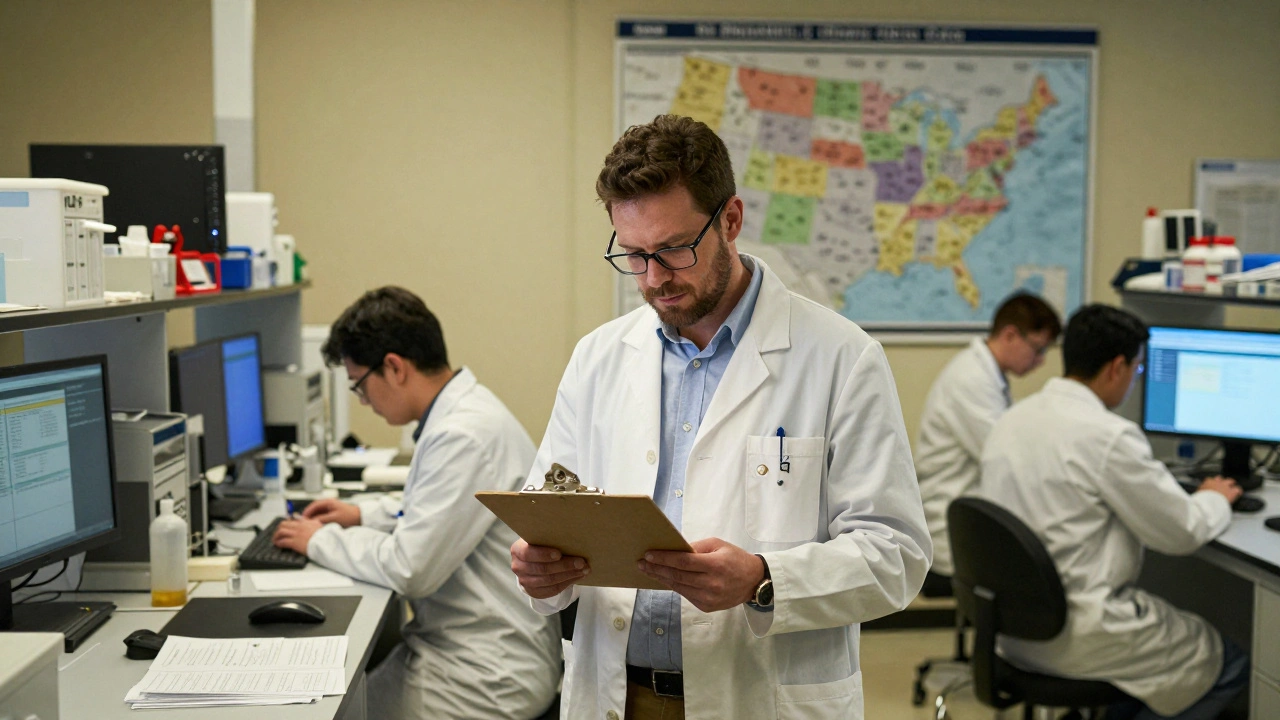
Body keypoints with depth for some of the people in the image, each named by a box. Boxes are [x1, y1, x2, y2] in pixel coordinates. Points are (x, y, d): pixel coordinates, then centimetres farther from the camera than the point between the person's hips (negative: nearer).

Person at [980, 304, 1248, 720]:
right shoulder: (1109, 436, -20)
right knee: (1231, 664, 11)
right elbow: (1183, 534, -11)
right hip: (1074, 638, -8)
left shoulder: (1012, 419, 4)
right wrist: (1216, 499, 11)